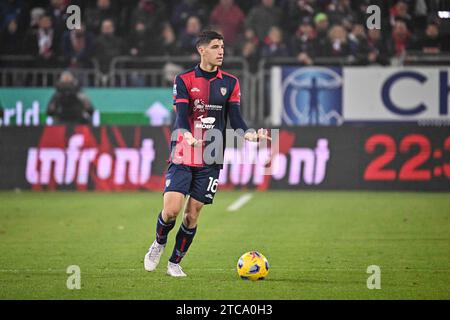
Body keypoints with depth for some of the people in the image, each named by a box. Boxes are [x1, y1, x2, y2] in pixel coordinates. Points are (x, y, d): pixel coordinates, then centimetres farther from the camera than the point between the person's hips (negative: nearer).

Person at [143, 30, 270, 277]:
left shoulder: (230, 83, 6)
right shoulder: (184, 80, -2)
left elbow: (235, 120, 2)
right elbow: (181, 116, -13)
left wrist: (252, 135, -19)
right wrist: (188, 137, -34)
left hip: (210, 160, 2)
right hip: (182, 156, -2)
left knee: (192, 214, 1)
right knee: (171, 210, -14)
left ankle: (175, 262, 18)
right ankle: (159, 243, 18)